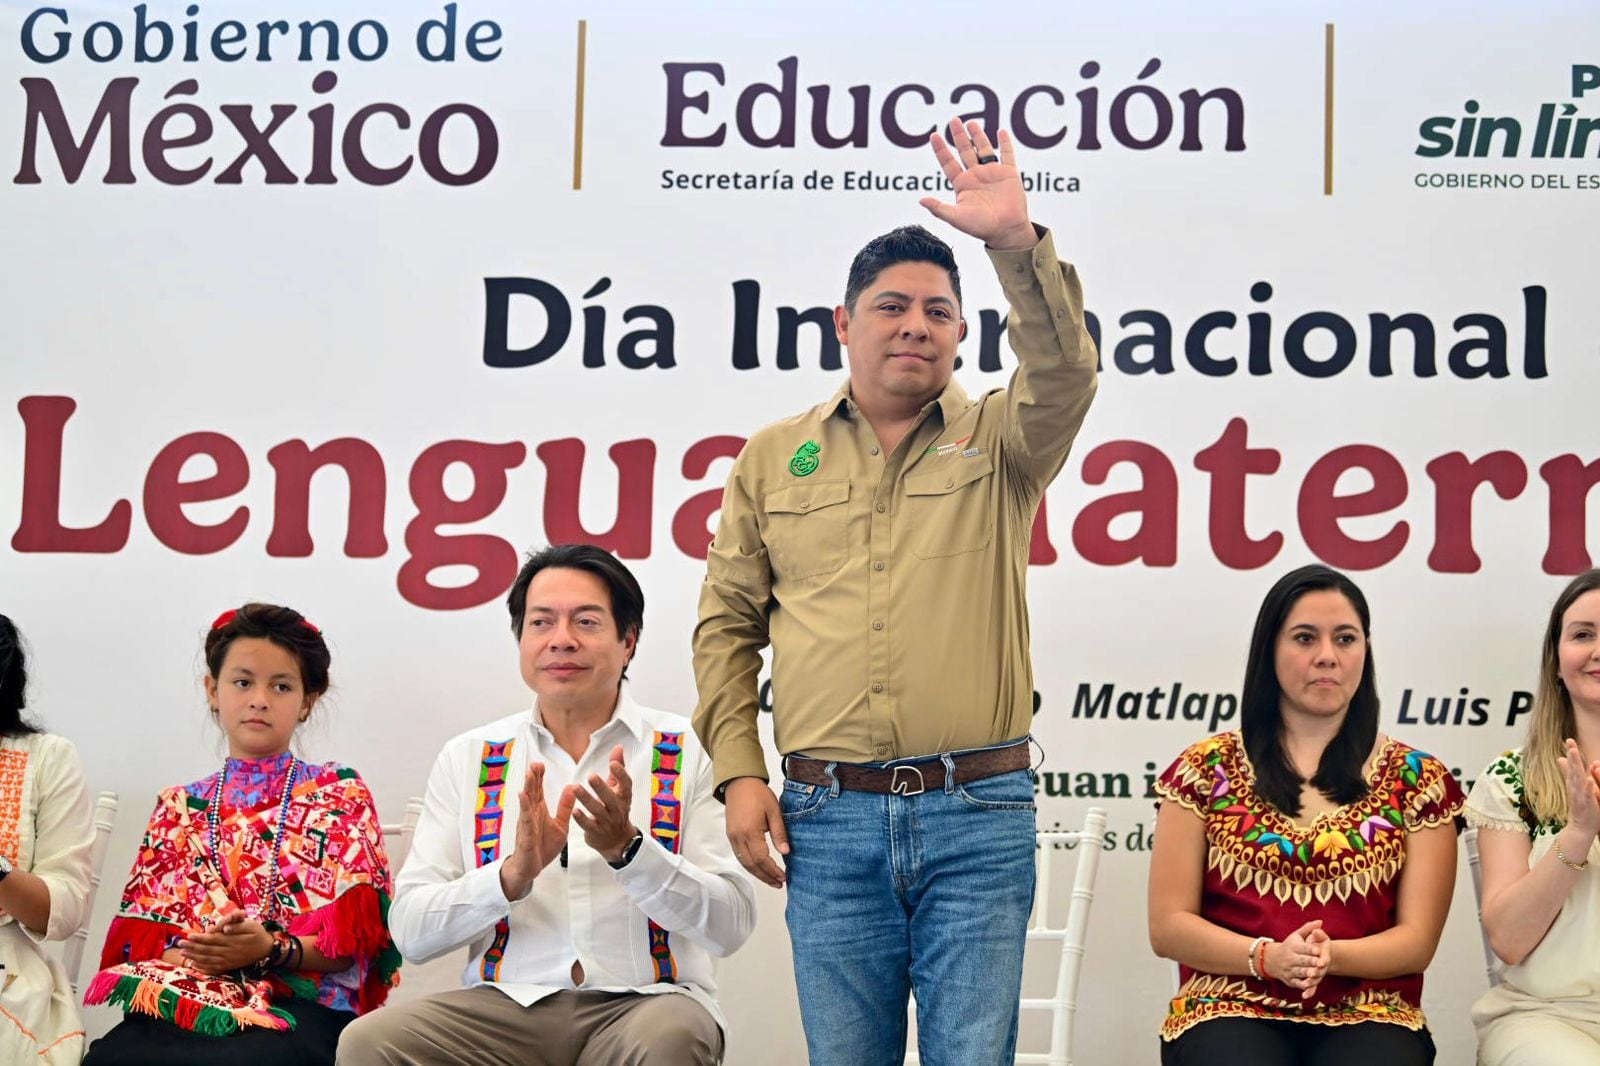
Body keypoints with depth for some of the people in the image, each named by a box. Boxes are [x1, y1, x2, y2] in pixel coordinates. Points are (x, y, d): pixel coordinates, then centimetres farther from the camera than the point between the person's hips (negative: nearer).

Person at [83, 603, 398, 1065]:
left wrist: (272, 949, -17)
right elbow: (136, 936, 11)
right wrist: (188, 955, -12)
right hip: (186, 1000, 3)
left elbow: (358, 932, 1)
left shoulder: (341, 795, 12)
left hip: (301, 1006, -3)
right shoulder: (179, 806, 21)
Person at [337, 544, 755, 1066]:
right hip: (508, 1003, 3)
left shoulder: (688, 752, 6)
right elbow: (411, 933, 4)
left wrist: (628, 849, -17)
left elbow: (730, 925, -3)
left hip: (644, 1002, -2)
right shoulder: (467, 759, 11)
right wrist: (513, 875, -13)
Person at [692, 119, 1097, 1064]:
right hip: (829, 817, 1)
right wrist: (740, 773, 3)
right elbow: (728, 623, 12)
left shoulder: (998, 443, 8)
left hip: (978, 813, -1)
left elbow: (1066, 374, -14)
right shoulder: (774, 457, 12)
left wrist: (1018, 243, -28)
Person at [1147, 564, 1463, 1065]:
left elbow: (1417, 939, 6)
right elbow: (1169, 926, 5)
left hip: (1367, 1014, 1)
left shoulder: (1416, 780, 11)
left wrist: (1329, 957, -15)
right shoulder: (1207, 769, 9)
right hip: (1231, 1009, -1)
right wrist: (1269, 958, -13)